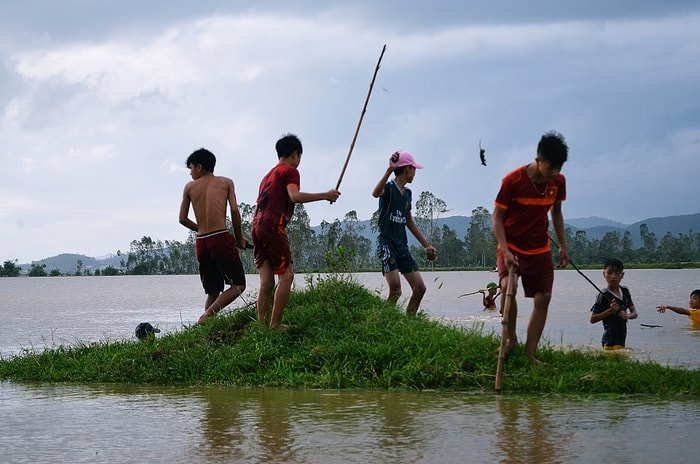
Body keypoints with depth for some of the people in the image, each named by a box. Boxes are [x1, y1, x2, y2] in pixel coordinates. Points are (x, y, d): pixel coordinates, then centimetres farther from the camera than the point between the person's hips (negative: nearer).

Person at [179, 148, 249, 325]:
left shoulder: (190, 187, 13)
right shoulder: (226, 182, 9)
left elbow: (183, 219, 13)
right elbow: (234, 211, -2)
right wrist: (239, 238, 9)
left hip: (201, 243, 4)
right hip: (221, 238, -4)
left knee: (213, 292, 14)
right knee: (238, 285, 2)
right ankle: (207, 315, -18)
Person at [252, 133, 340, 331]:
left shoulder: (269, 174, 28)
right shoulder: (290, 171, 2)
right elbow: (295, 196, -17)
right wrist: (325, 195, -13)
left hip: (257, 226, 8)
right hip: (273, 227, -8)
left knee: (266, 281, 6)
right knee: (286, 275, -4)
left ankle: (261, 324, 1)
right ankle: (275, 325, -9)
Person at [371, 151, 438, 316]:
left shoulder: (407, 193, 18)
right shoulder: (388, 187, -6)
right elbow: (375, 193, -32)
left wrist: (426, 245, 29)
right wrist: (390, 169, -40)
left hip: (402, 246, 8)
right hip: (386, 244, -8)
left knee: (420, 287, 2)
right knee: (395, 288, -23)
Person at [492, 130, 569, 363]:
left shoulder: (558, 181, -5)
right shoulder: (513, 180, -20)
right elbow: (497, 217, -14)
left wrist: (563, 246, 9)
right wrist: (505, 251, -23)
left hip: (540, 249, 5)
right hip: (512, 246, -5)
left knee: (543, 297, -4)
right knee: (508, 286, -28)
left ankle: (530, 353, 3)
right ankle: (511, 337, -8)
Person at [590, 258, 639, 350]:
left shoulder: (625, 291, 9)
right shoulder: (603, 296, -11)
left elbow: (634, 313, 11)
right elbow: (592, 319, -11)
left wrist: (627, 316, -12)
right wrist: (610, 310, -21)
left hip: (621, 340, 7)